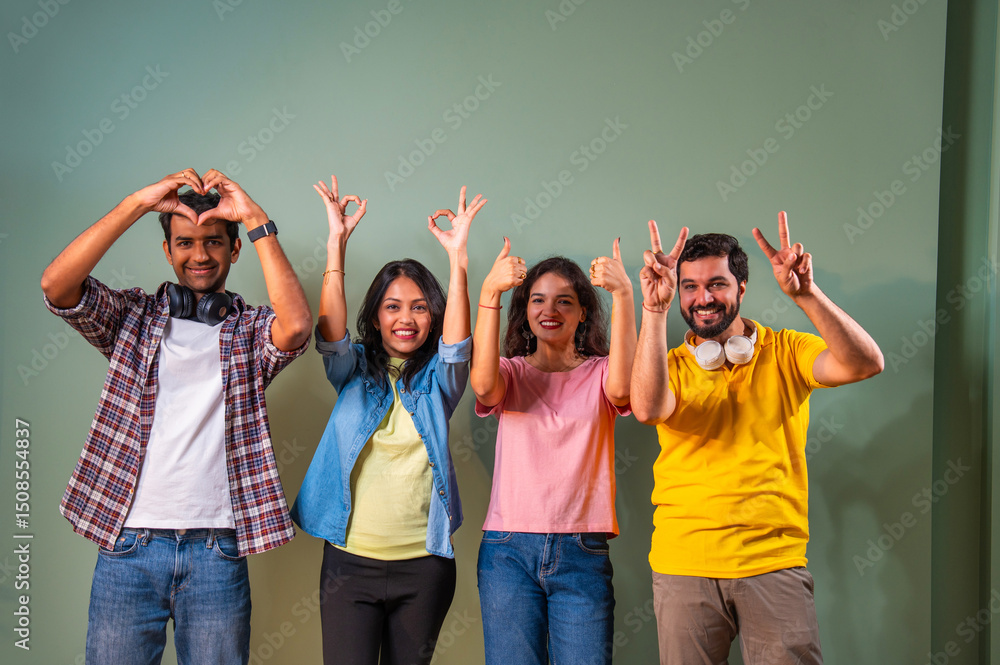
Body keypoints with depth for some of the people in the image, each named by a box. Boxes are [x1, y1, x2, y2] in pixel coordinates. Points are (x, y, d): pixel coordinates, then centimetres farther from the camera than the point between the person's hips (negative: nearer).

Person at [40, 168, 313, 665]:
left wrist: (256, 220, -14)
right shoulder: (133, 317, 9)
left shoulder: (252, 330, 7)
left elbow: (296, 327, -17)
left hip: (217, 552, 0)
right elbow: (56, 285, -9)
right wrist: (138, 203, -11)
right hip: (127, 547, 0)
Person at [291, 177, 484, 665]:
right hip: (351, 561, 0)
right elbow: (330, 333, -12)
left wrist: (458, 256, -24)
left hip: (424, 567, 1)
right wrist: (336, 244, -20)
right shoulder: (354, 372, 6)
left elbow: (457, 343, -15)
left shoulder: (437, 379, 4)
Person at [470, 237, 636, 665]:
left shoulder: (598, 374, 8)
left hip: (582, 553, 0)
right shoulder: (512, 372, 9)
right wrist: (489, 293, -26)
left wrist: (623, 294, -25)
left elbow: (620, 387, -17)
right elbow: (483, 383, -15)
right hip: (510, 549, 0)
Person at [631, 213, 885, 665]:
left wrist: (805, 294, -24)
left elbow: (865, 364, -12)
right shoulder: (671, 366, 6)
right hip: (683, 565, 1)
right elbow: (648, 408, -18)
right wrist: (654, 308, -24)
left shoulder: (785, 353, 5)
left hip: (774, 563, 0)